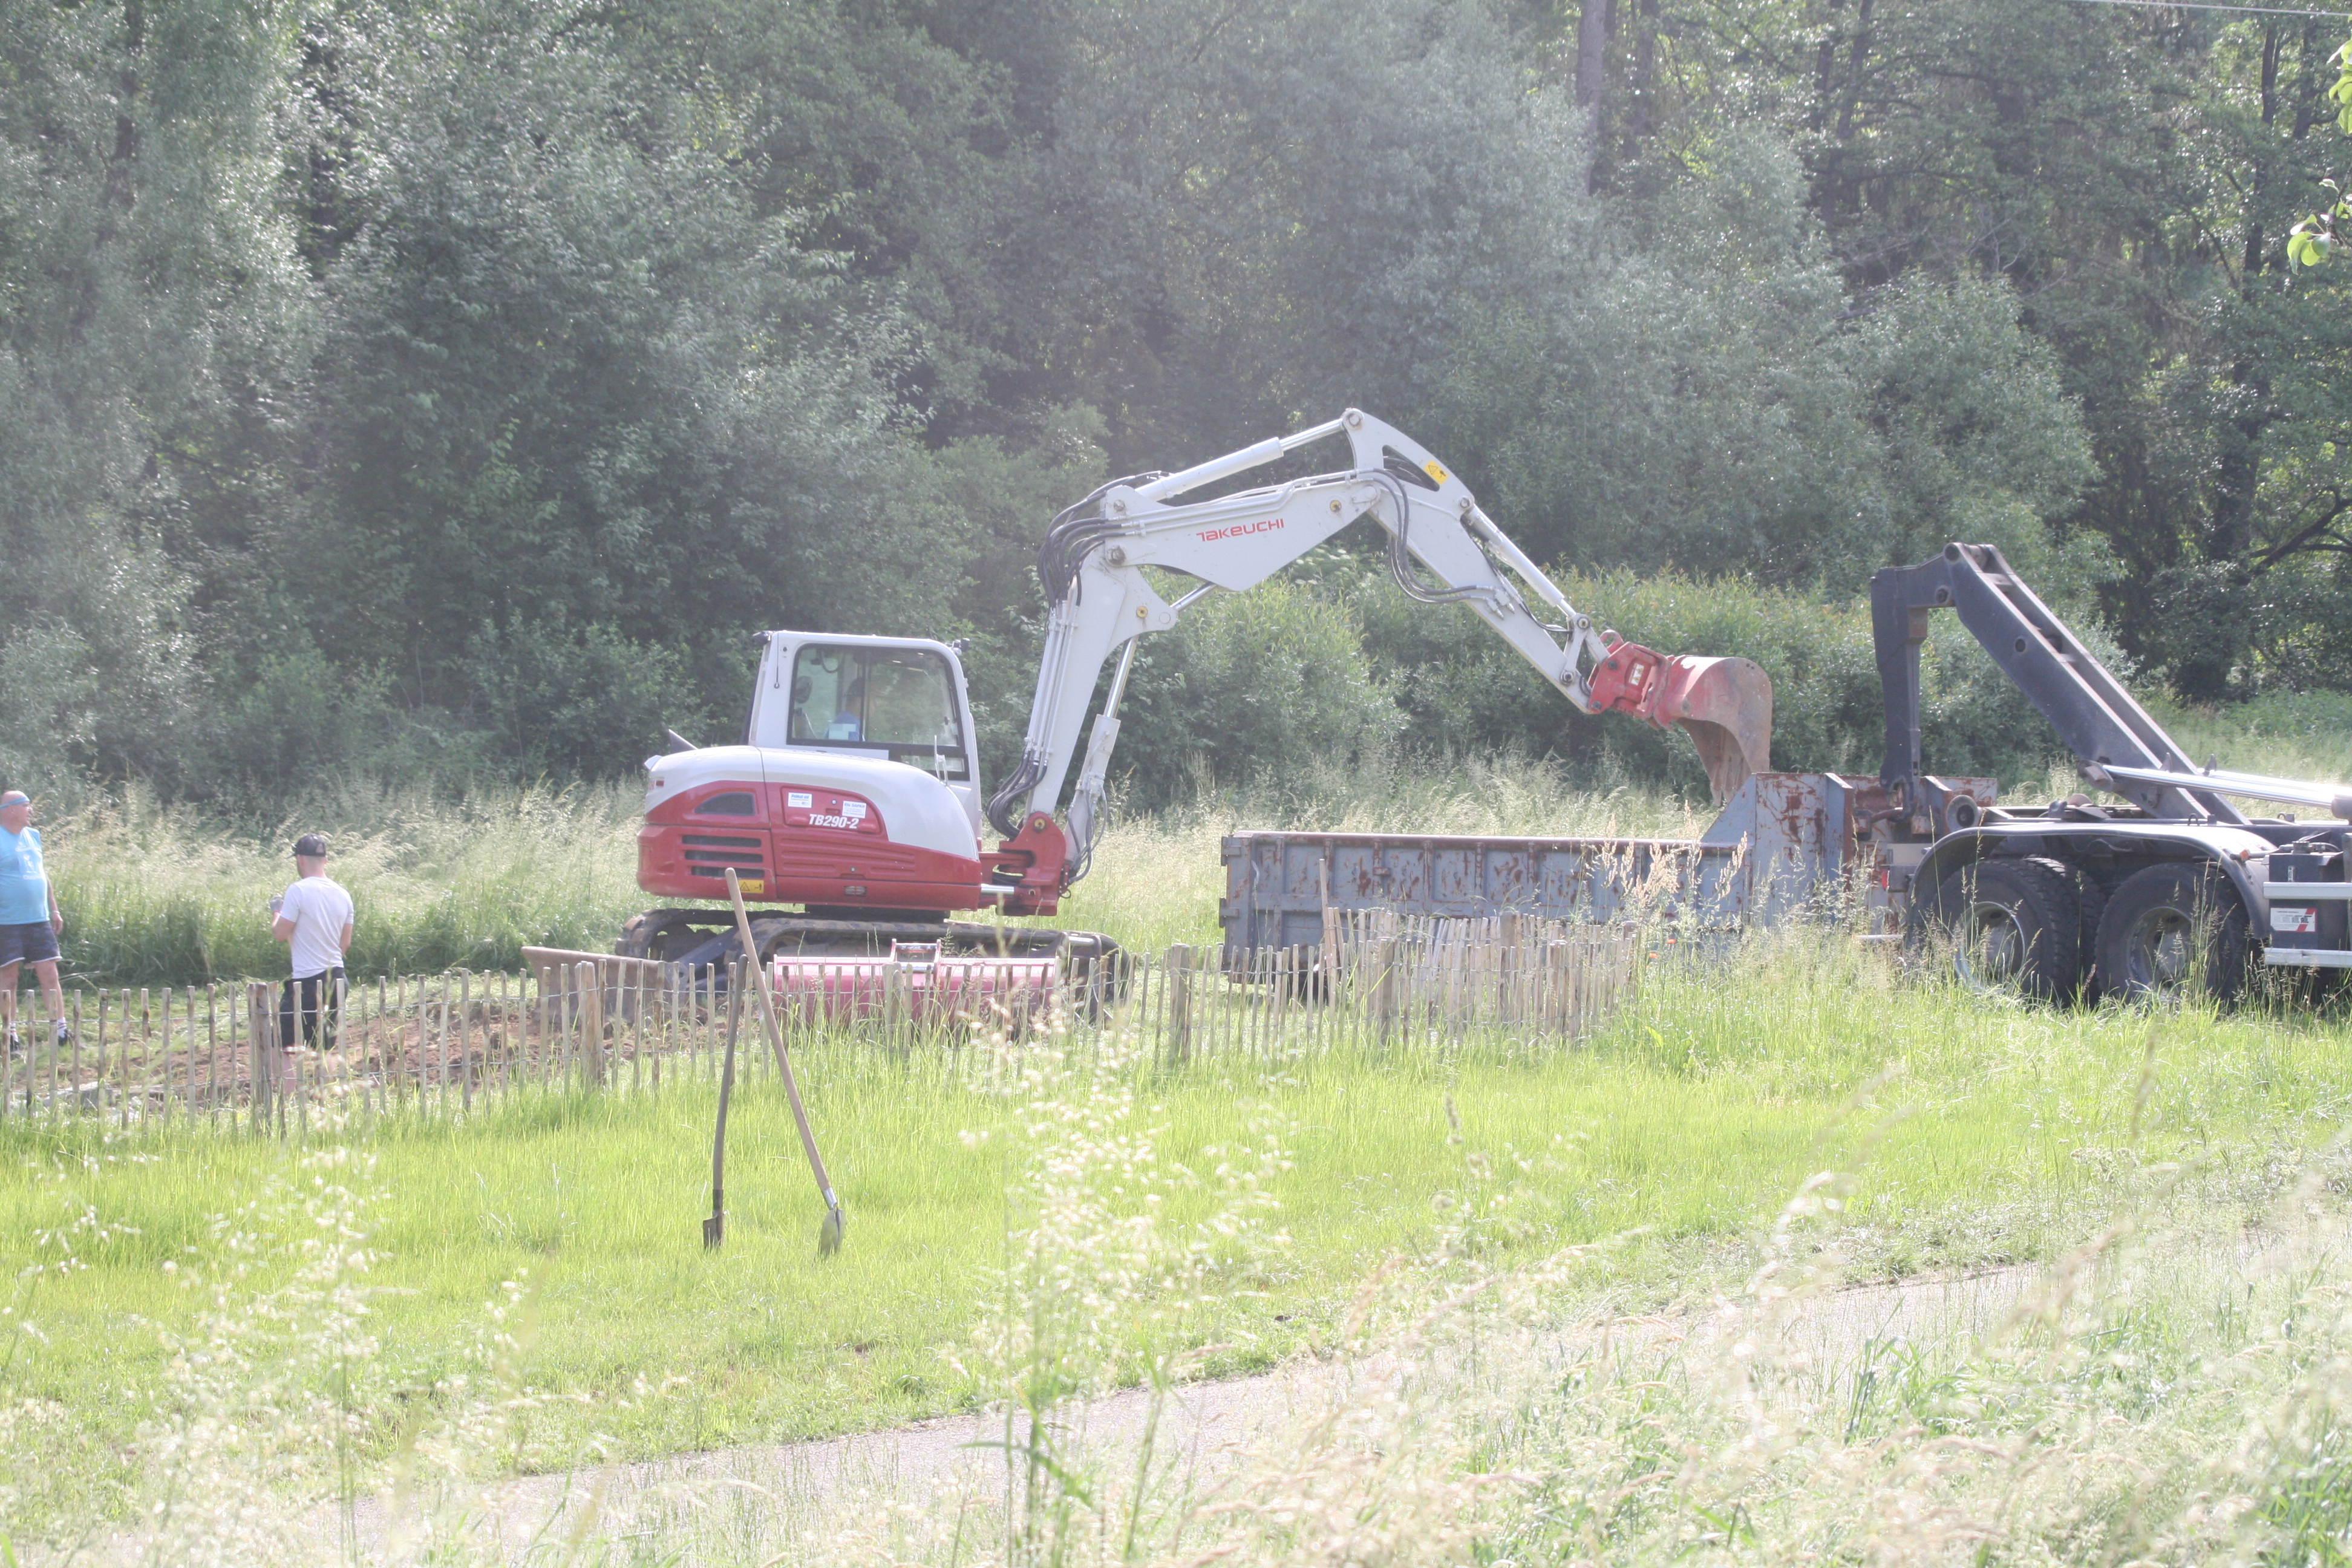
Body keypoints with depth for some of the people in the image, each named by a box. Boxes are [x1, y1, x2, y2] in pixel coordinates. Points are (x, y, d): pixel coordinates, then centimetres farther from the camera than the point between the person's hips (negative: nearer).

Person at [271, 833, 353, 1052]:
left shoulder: (298, 891, -13)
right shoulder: (342, 895, 7)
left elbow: (280, 933, -11)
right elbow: (345, 945, 12)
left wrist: (276, 911, 8)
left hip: (307, 981, -7)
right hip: (336, 976, 7)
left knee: (283, 1043, -4)